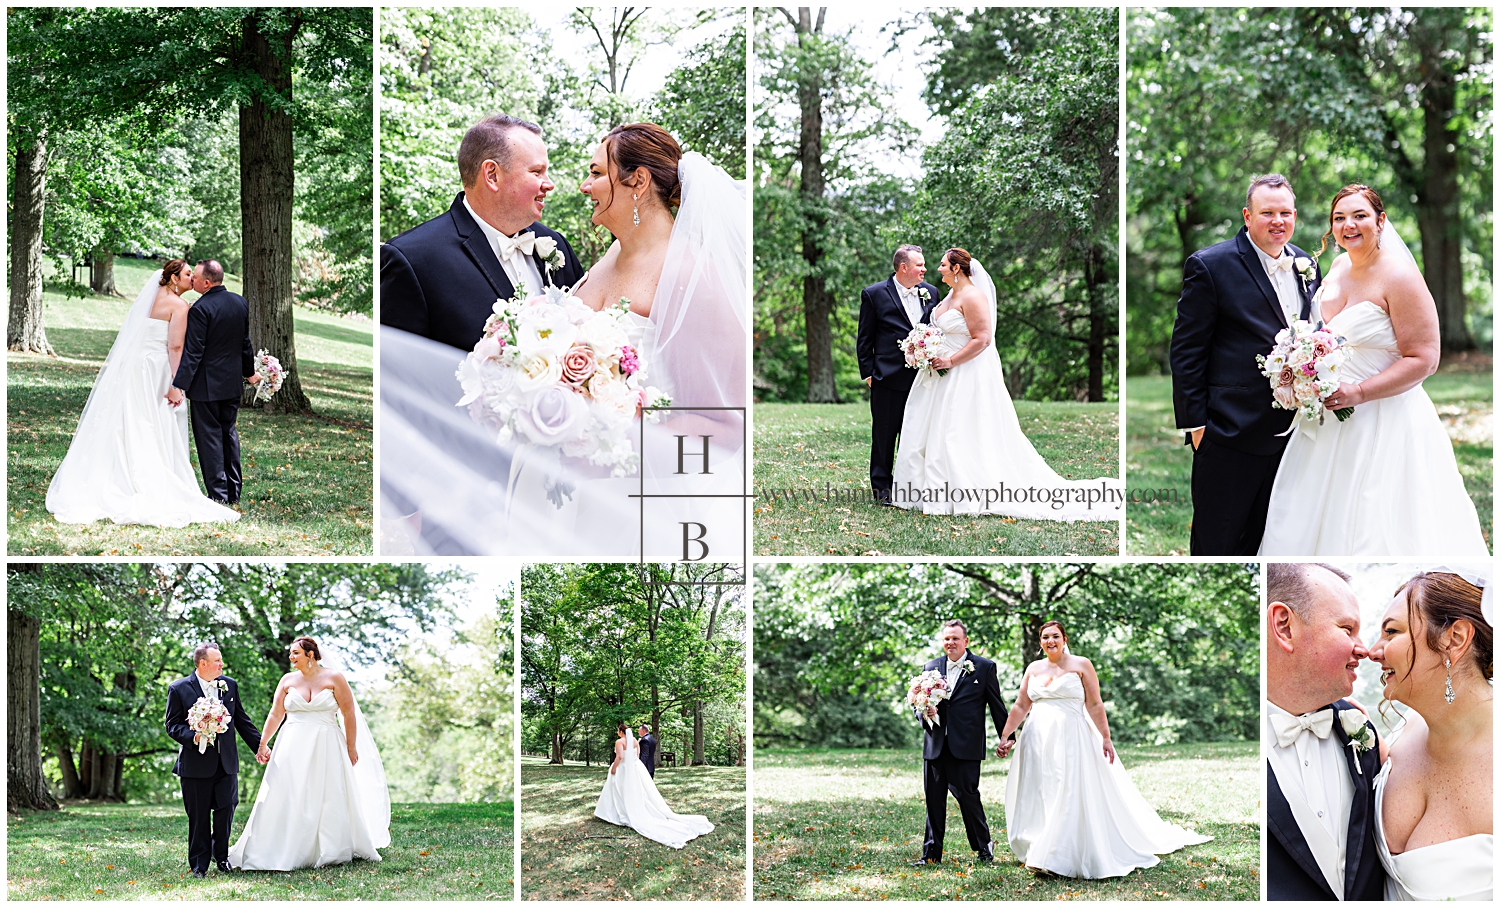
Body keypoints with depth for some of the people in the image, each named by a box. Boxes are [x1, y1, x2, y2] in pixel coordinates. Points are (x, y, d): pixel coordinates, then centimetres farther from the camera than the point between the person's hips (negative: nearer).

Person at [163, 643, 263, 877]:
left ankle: (221, 856, 24)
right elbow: (172, 725, -5)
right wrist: (193, 736, -23)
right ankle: (199, 864, 13)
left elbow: (242, 720, 15)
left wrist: (259, 746, 14)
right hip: (196, 763, -3)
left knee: (226, 810, 3)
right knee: (199, 818, 3)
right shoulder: (179, 689, -3)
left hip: (227, 762, 3)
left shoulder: (230, 685, 9)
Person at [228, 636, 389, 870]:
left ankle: (330, 852, 12)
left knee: (327, 798, 2)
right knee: (286, 799, -3)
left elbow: (349, 714, -2)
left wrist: (352, 747, -4)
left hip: (326, 747, -2)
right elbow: (275, 715, 8)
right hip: (293, 747, 2)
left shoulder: (334, 678, -2)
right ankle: (284, 852, 0)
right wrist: (262, 744, 2)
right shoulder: (288, 680, 6)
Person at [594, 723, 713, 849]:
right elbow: (637, 755, 11)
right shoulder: (634, 740, 6)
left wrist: (613, 768, -15)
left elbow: (620, 757, -25)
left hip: (624, 771, -7)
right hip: (636, 768, 7)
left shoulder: (620, 742, -15)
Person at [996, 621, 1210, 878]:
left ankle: (1074, 857, -3)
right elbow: (1020, 706, 12)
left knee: (1071, 798, -6)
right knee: (1038, 798, 5)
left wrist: (1105, 738, -9)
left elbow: (1095, 705, -4)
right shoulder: (1034, 669, 11)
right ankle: (1038, 854, 15)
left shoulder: (1081, 665, -1)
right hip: (1038, 742, 4)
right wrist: (1005, 737, 5)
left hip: (1071, 740, -4)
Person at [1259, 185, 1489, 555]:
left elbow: (1424, 359, -18)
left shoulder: (1399, 275, -16)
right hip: (1329, 420, 8)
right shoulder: (1339, 266, 7)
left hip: (1383, 424, -8)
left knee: (1373, 531, 1)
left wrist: (1358, 393, -24)